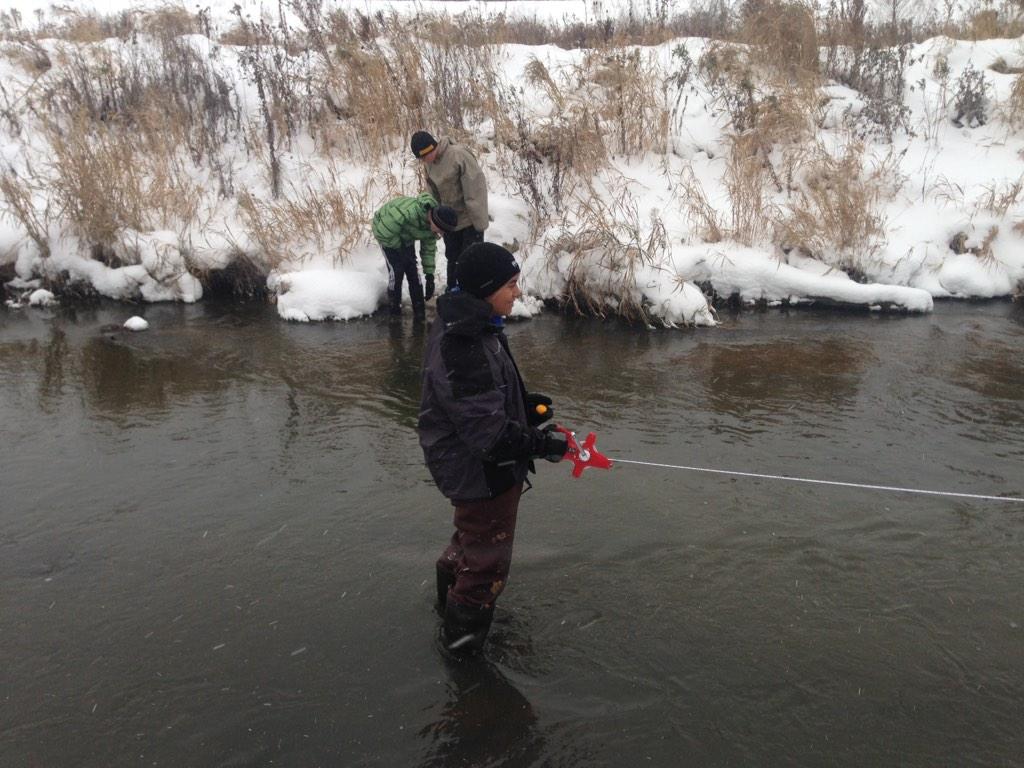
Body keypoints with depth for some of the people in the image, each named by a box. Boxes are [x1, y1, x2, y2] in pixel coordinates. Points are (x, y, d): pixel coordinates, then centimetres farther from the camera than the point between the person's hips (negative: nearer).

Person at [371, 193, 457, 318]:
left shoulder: (433, 223, -19)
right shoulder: (407, 213, -45)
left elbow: (429, 249, -6)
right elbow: (383, 234, -35)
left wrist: (429, 275, -6)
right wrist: (400, 248, -22)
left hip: (405, 235, 6)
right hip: (384, 229, -6)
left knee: (412, 268, 1)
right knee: (396, 269, -14)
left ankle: (419, 310, 9)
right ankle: (394, 307, 3)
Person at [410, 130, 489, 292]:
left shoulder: (459, 155, -23)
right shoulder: (429, 163, -1)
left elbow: (475, 189, -24)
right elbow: (433, 194, 9)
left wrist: (479, 223, -22)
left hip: (469, 221, -7)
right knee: (453, 260, 18)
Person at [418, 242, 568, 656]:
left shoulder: (470, 324, -1)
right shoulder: (463, 350, -34)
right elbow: (486, 430, -31)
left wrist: (525, 401, 2)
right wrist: (540, 444, -24)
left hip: (470, 463, 10)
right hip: (479, 471, -10)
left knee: (472, 534, 33)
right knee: (488, 557, 11)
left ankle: (452, 591, 58)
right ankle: (463, 630, 34)